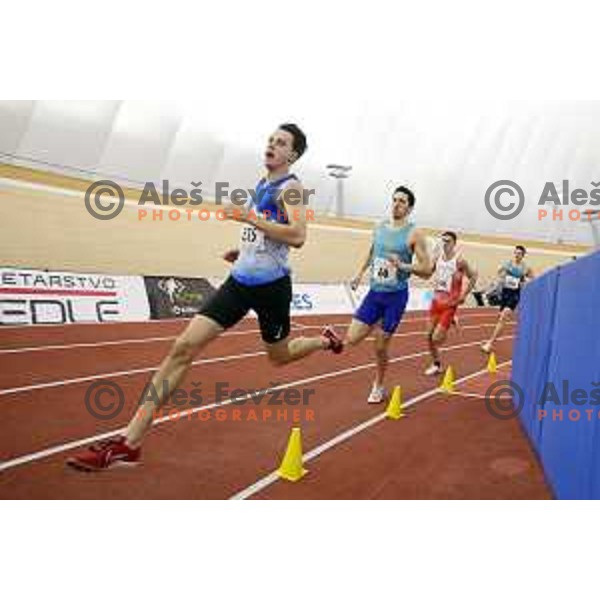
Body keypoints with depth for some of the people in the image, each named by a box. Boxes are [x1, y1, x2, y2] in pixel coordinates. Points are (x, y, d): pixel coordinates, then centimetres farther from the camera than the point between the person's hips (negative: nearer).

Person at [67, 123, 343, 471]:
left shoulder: (291, 187, -9)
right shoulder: (262, 185, 15)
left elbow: (297, 236, -25)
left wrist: (250, 219, -24)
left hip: (271, 285, -6)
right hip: (240, 280, 7)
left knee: (279, 356, 15)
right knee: (184, 347, -7)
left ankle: (326, 340, 49)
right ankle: (130, 443, -5)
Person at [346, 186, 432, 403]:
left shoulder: (414, 234, -10)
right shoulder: (379, 228, 5)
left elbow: (427, 270, -11)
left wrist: (402, 265, -25)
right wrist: (360, 274, 17)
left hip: (396, 296, -4)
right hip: (374, 292, 5)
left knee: (381, 346, 4)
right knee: (351, 339, -4)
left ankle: (378, 387, 27)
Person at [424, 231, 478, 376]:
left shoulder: (459, 261, -12)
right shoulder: (438, 258, 4)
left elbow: (473, 277, -5)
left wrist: (463, 296, -7)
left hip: (450, 302, -6)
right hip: (437, 300, 6)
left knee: (437, 337, -11)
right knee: (430, 335, 5)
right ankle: (436, 364, 20)